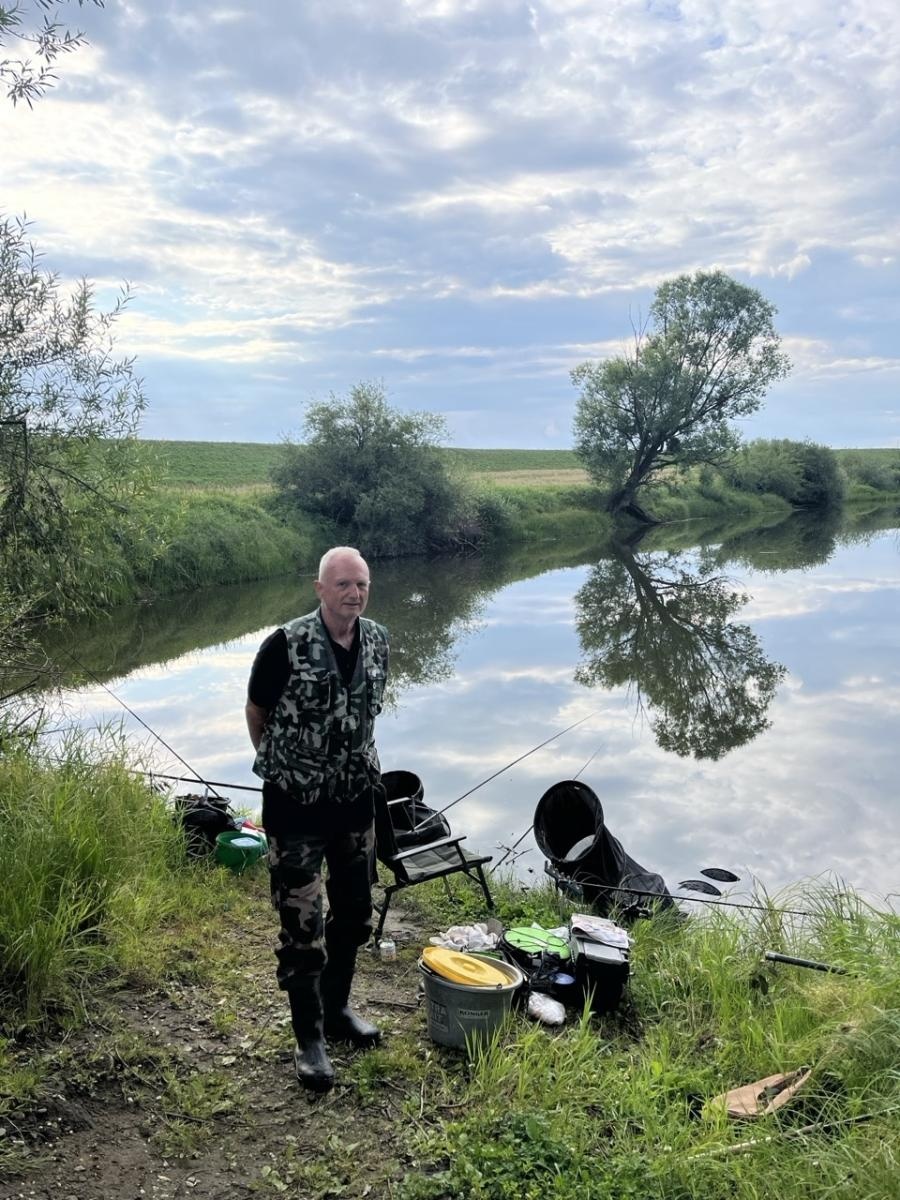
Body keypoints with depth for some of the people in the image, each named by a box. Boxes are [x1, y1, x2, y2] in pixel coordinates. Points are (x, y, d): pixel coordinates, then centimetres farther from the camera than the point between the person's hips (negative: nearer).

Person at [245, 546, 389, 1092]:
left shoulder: (379, 641, -4)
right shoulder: (285, 646, -20)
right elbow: (256, 712, -4)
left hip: (356, 800, 5)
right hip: (296, 805, -5)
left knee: (354, 913, 18)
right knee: (302, 924, 2)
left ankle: (337, 1007, 38)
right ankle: (310, 1037, 18)